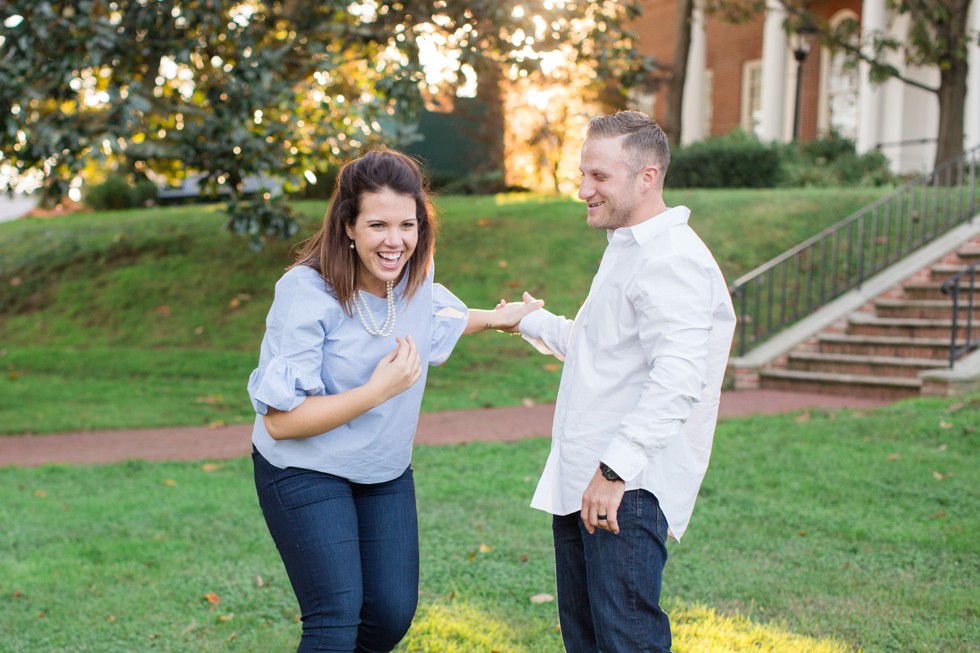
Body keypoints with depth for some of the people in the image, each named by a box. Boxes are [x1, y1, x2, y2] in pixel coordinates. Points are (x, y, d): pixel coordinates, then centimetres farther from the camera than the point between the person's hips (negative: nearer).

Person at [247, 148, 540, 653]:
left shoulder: (416, 275, -6)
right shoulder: (307, 292, -26)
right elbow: (279, 420, -26)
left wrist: (494, 318, 28)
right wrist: (379, 390, -30)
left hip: (386, 472, 6)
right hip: (305, 472, -6)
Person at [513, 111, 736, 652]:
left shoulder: (673, 261, -15)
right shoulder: (626, 249, 20)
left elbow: (678, 378, -27)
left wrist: (616, 468, -30)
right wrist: (536, 323, 41)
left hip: (629, 490, -10)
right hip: (578, 484, 11)